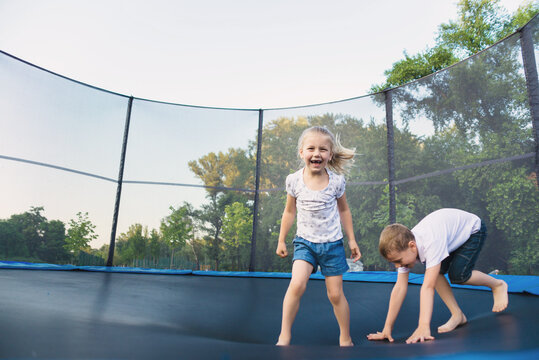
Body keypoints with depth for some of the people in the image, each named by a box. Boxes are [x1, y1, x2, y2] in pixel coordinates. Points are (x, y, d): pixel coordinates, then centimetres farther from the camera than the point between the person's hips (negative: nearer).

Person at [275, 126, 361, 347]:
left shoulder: (336, 181, -9)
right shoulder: (294, 180, -9)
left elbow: (344, 210, 7)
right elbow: (289, 212, 5)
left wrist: (351, 240, 10)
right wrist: (281, 241, 9)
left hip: (332, 243, 1)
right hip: (305, 241, 0)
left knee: (336, 294, 7)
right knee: (297, 284, -22)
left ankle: (345, 339, 28)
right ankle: (284, 336, -6)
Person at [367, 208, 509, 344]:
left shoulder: (431, 242, -43)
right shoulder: (404, 246, -21)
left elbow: (427, 287, -47)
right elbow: (399, 288, -20)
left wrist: (424, 326, -51)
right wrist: (387, 328, -20)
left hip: (472, 228, -6)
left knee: (457, 275, -21)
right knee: (435, 273, -13)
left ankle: (498, 285, 7)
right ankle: (457, 315, 2)